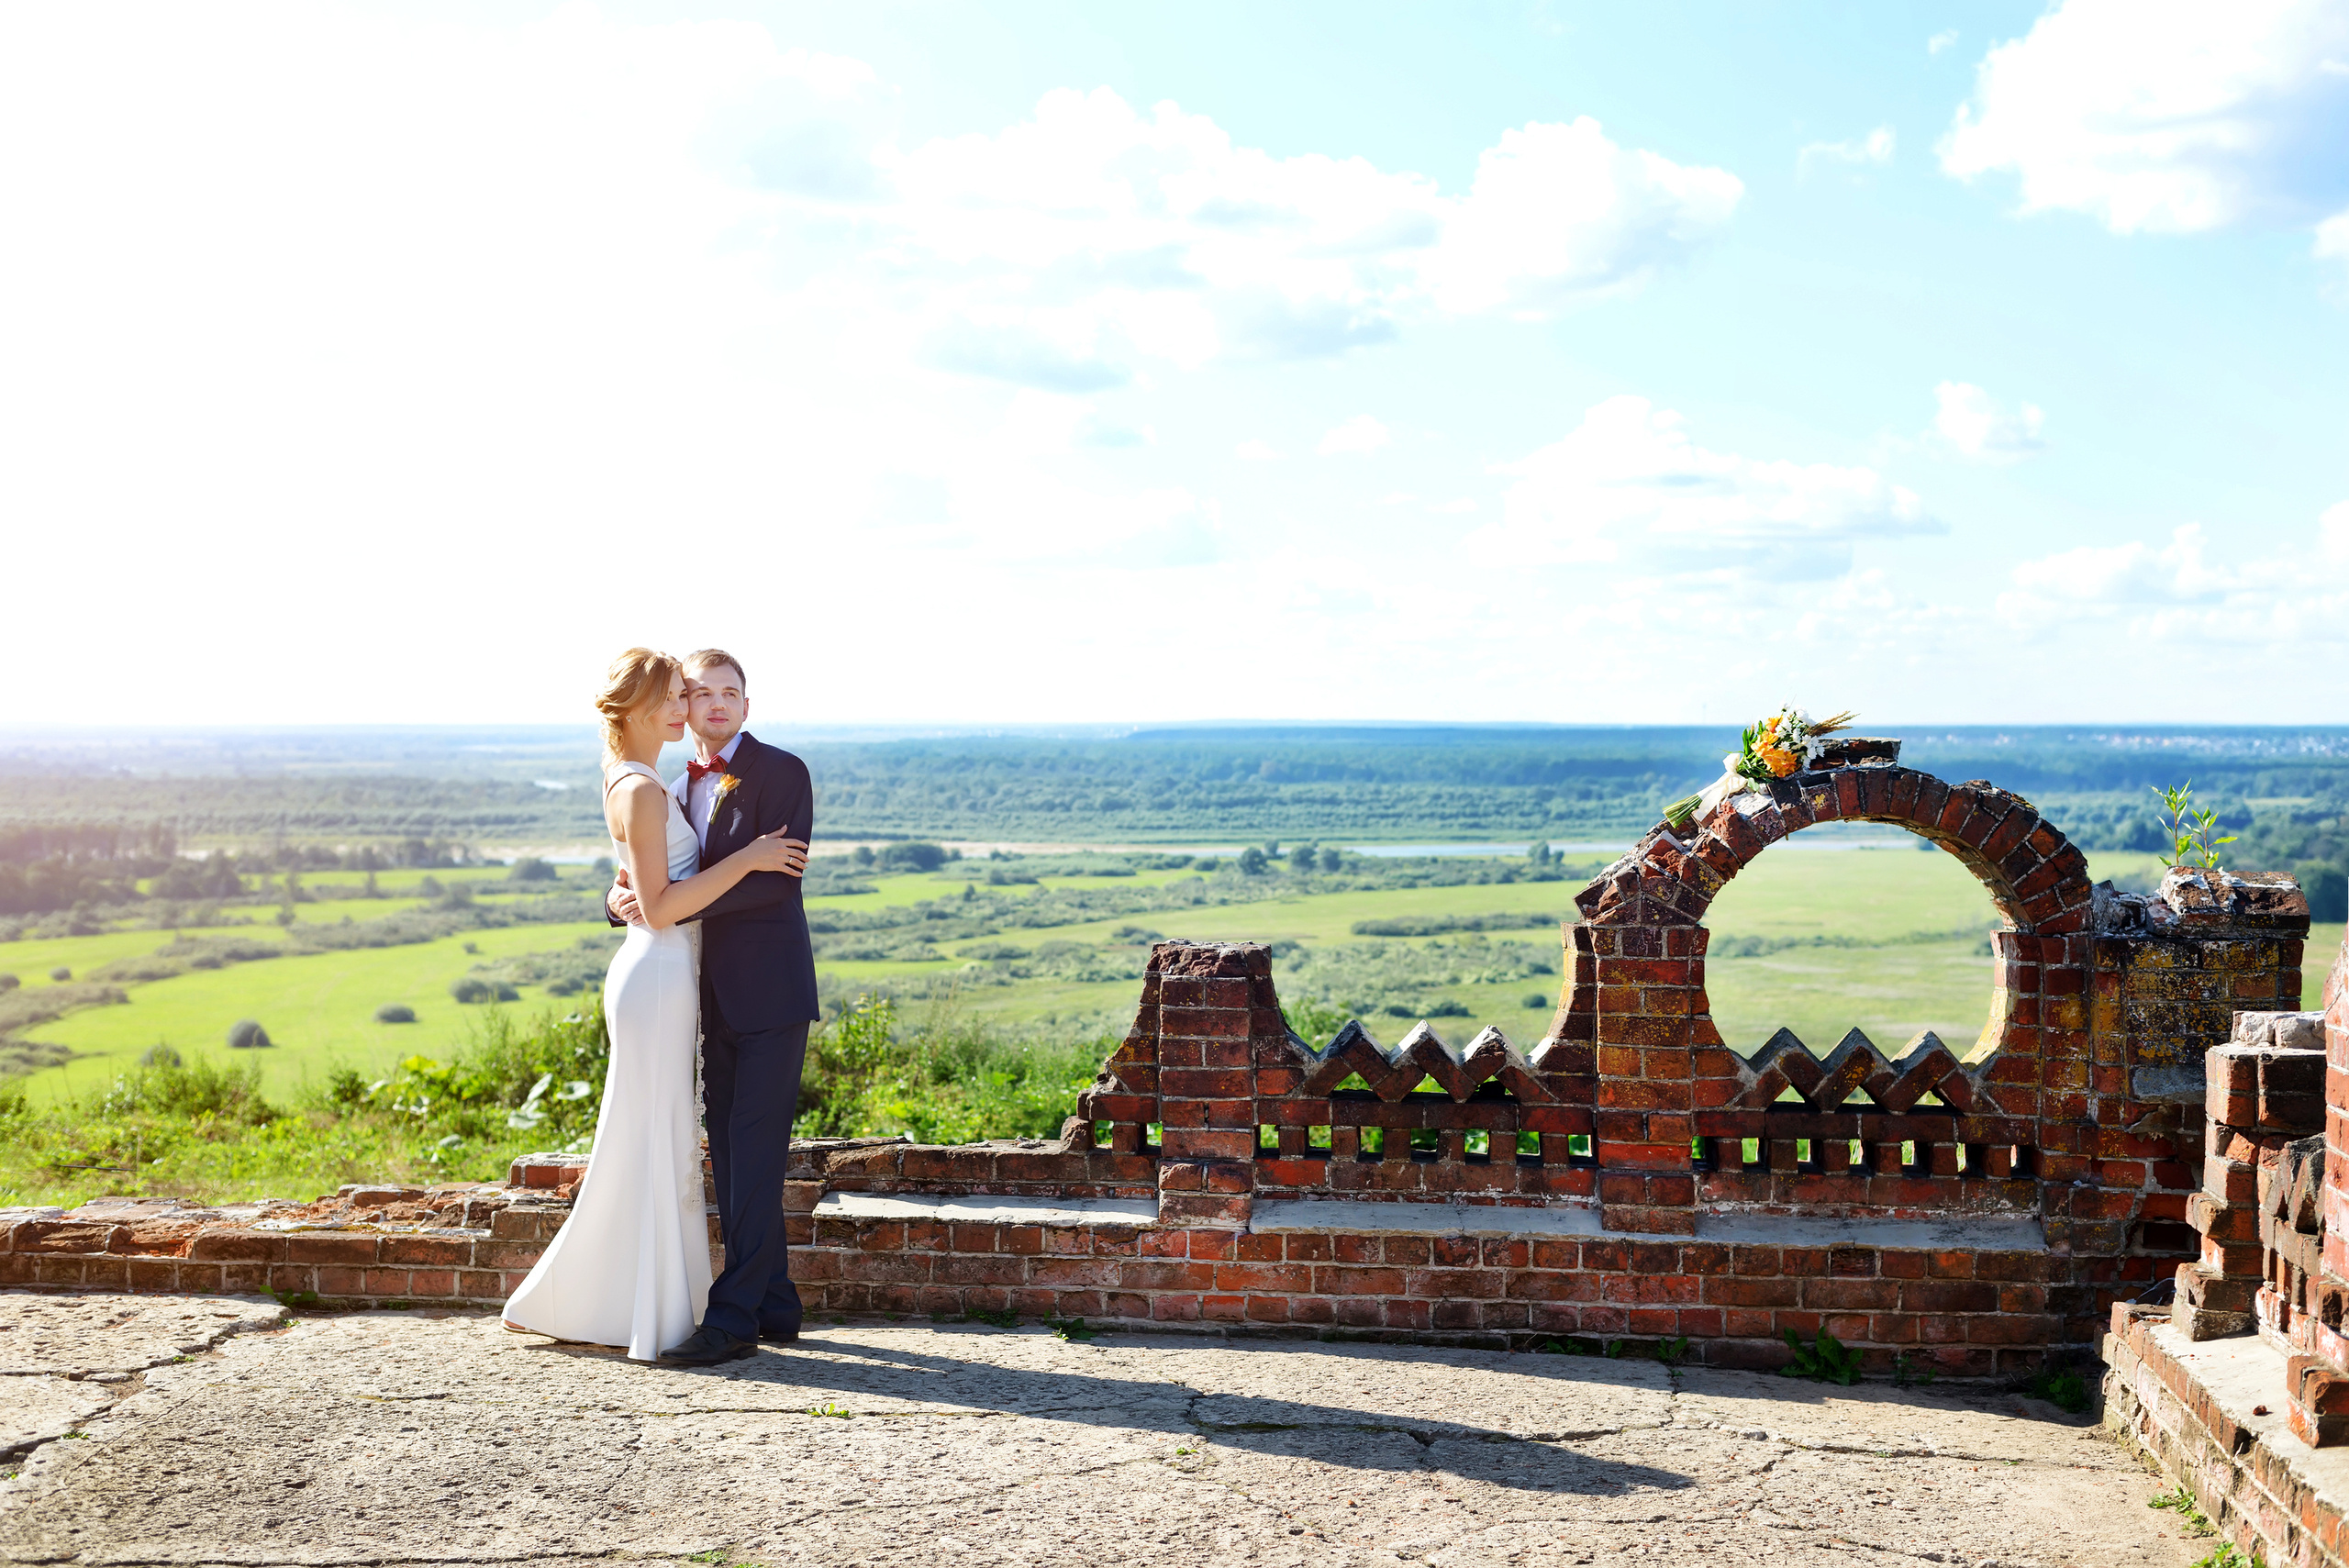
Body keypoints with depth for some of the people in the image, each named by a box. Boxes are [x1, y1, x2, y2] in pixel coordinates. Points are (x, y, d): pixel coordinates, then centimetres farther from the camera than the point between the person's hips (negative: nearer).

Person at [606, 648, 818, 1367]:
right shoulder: (681, 791, 16)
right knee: (730, 1154, 9)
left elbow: (778, 878, -17)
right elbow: (655, 880, 14)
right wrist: (624, 895, -10)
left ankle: (733, 1315, -8)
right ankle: (774, 1307, 17)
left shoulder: (781, 772, -7)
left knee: (754, 1151, -9)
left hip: (770, 991, -7)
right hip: (715, 1001, 8)